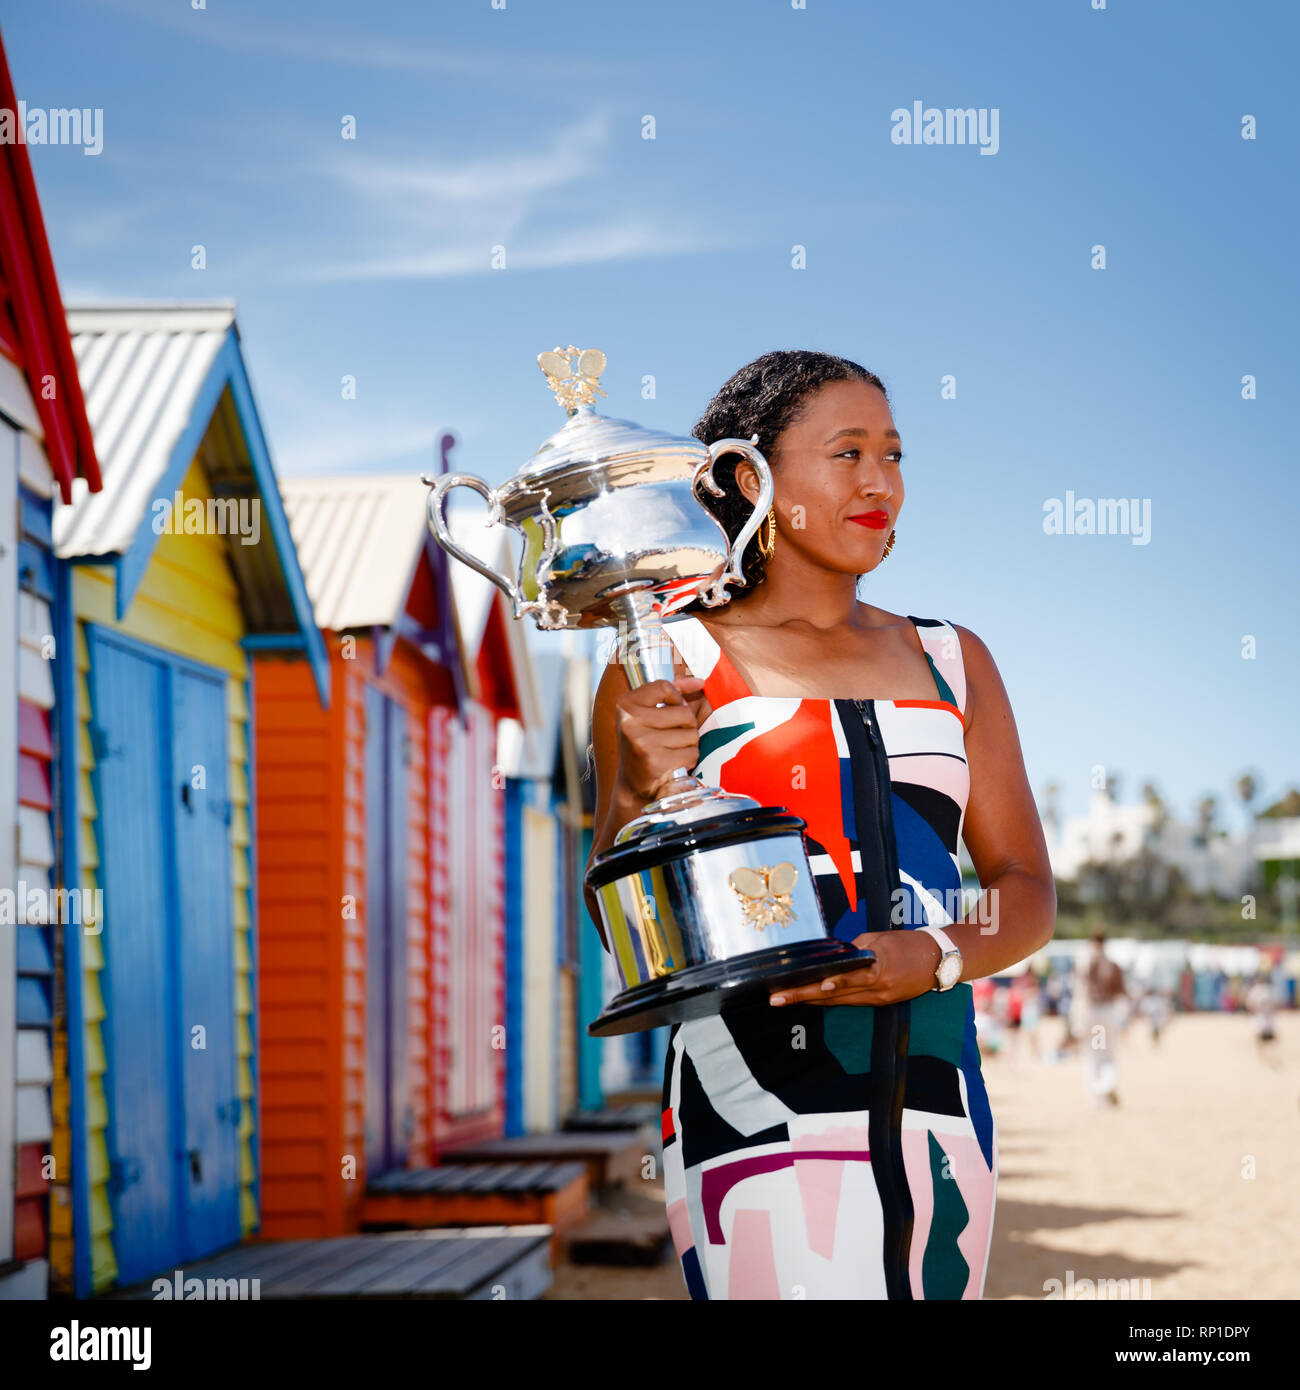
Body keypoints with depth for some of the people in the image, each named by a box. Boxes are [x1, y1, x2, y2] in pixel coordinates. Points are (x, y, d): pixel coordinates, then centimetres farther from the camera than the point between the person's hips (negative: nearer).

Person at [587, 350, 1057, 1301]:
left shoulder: (952, 661, 17)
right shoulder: (666, 664, 4)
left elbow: (1029, 894, 13)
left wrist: (935, 958, -7)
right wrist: (639, 794, -16)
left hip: (936, 1105, 5)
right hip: (758, 1105, -4)